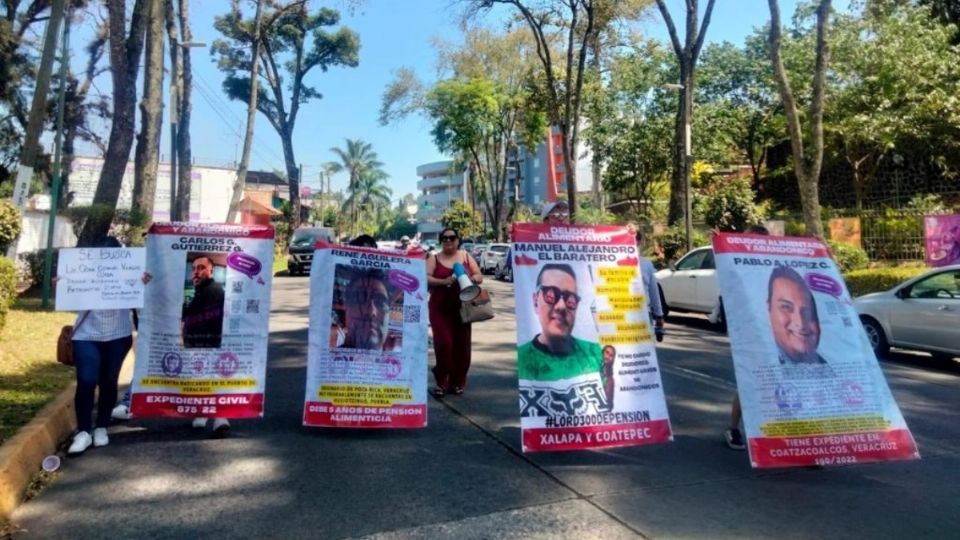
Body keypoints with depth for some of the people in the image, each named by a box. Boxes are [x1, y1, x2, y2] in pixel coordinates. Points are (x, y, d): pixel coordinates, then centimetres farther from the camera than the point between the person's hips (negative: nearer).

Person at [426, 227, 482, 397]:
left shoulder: (466, 257, 10)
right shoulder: (434, 259, 4)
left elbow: (479, 277, 7)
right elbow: (425, 278, -9)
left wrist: (470, 279, -15)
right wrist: (443, 281, -24)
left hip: (462, 307, 2)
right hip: (440, 308, -2)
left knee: (462, 344, 3)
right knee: (443, 343, -11)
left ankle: (457, 382, 16)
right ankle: (442, 382, 2)